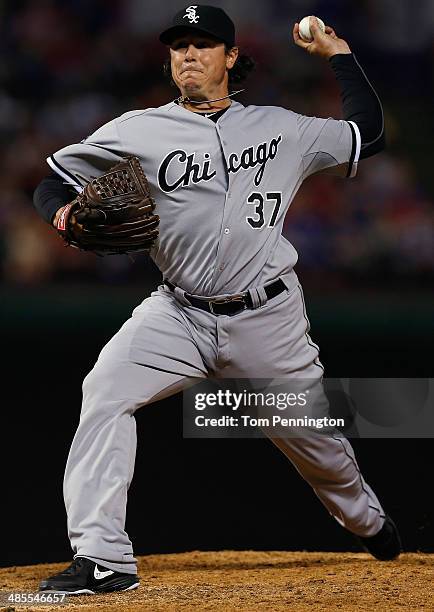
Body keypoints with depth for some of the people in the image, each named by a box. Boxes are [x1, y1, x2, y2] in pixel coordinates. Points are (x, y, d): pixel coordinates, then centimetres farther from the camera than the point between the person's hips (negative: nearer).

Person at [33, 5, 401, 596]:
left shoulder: (281, 128, 5)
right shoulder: (137, 132, 0)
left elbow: (369, 133, 16)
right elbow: (53, 180, 5)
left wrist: (337, 52, 14)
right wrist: (64, 212, -17)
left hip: (268, 319, 1)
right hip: (180, 315, 0)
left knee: (315, 438, 11)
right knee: (105, 394, -24)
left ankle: (369, 521, 46)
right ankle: (103, 559, -26)